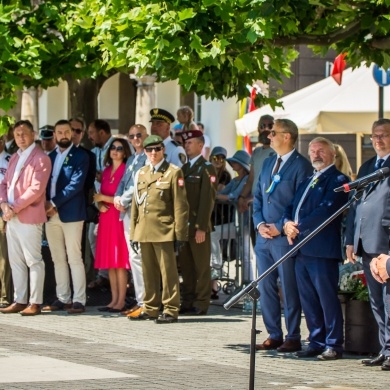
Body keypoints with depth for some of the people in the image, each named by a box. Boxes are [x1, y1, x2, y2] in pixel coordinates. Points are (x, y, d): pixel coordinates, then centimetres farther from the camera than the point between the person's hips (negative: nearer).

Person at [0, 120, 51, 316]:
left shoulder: (40, 158, -8)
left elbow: (36, 189, -16)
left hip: (29, 217, -8)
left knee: (33, 261, -4)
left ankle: (35, 303, -3)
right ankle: (19, 301, 14)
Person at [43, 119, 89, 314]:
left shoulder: (80, 156, -3)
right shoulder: (50, 157, 16)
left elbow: (76, 184, -12)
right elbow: (45, 182, 14)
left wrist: (54, 203, -15)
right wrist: (45, 204, -4)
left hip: (71, 213, -6)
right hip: (50, 214, 6)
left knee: (74, 258, -6)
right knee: (58, 259, 8)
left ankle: (79, 300, -5)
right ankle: (62, 298, 13)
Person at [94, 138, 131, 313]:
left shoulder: (126, 170, -6)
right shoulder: (106, 171, 16)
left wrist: (104, 198, -8)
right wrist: (100, 205, 0)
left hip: (119, 218, -7)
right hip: (106, 218, 7)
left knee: (119, 261, -7)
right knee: (109, 261, 6)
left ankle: (121, 301, -4)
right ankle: (114, 299, 10)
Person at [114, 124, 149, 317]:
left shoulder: (148, 158, -8)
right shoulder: (131, 160, 21)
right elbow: (123, 182, 17)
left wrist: (124, 201, -11)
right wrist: (117, 197, -2)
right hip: (128, 213, 9)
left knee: (138, 256, -11)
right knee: (134, 257, 10)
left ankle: (145, 303, -10)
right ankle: (140, 300, 16)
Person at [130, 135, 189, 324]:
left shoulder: (173, 172, -1)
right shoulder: (141, 173, 16)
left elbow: (180, 205, -5)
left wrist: (179, 233, -10)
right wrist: (133, 233, 13)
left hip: (164, 232, -6)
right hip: (144, 232, 6)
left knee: (168, 271, -4)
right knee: (149, 272, 9)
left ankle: (171, 310, -1)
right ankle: (151, 308, 15)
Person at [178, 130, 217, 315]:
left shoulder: (206, 168, -6)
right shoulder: (184, 168, 18)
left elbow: (207, 200, -12)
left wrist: (201, 227, -17)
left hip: (198, 226, -7)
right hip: (183, 225, 7)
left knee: (202, 267, -1)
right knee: (186, 267, 7)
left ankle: (201, 304, 1)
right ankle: (188, 302, 11)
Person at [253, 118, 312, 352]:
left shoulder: (301, 166, -8)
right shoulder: (268, 163, 16)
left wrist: (279, 227, -14)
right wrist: (260, 224, 2)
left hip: (285, 237, -7)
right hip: (264, 236, 8)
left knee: (289, 289, -3)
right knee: (266, 287, 8)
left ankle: (293, 338, 3)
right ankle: (274, 336, 16)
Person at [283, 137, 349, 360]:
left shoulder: (338, 180, -5)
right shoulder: (307, 181, 23)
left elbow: (326, 210, -16)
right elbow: (292, 208, 21)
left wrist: (299, 227, -14)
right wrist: (288, 223, -1)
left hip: (322, 250, -8)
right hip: (302, 249, 8)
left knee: (327, 298, -6)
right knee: (309, 300, 9)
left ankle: (333, 345, -2)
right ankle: (317, 342, 15)